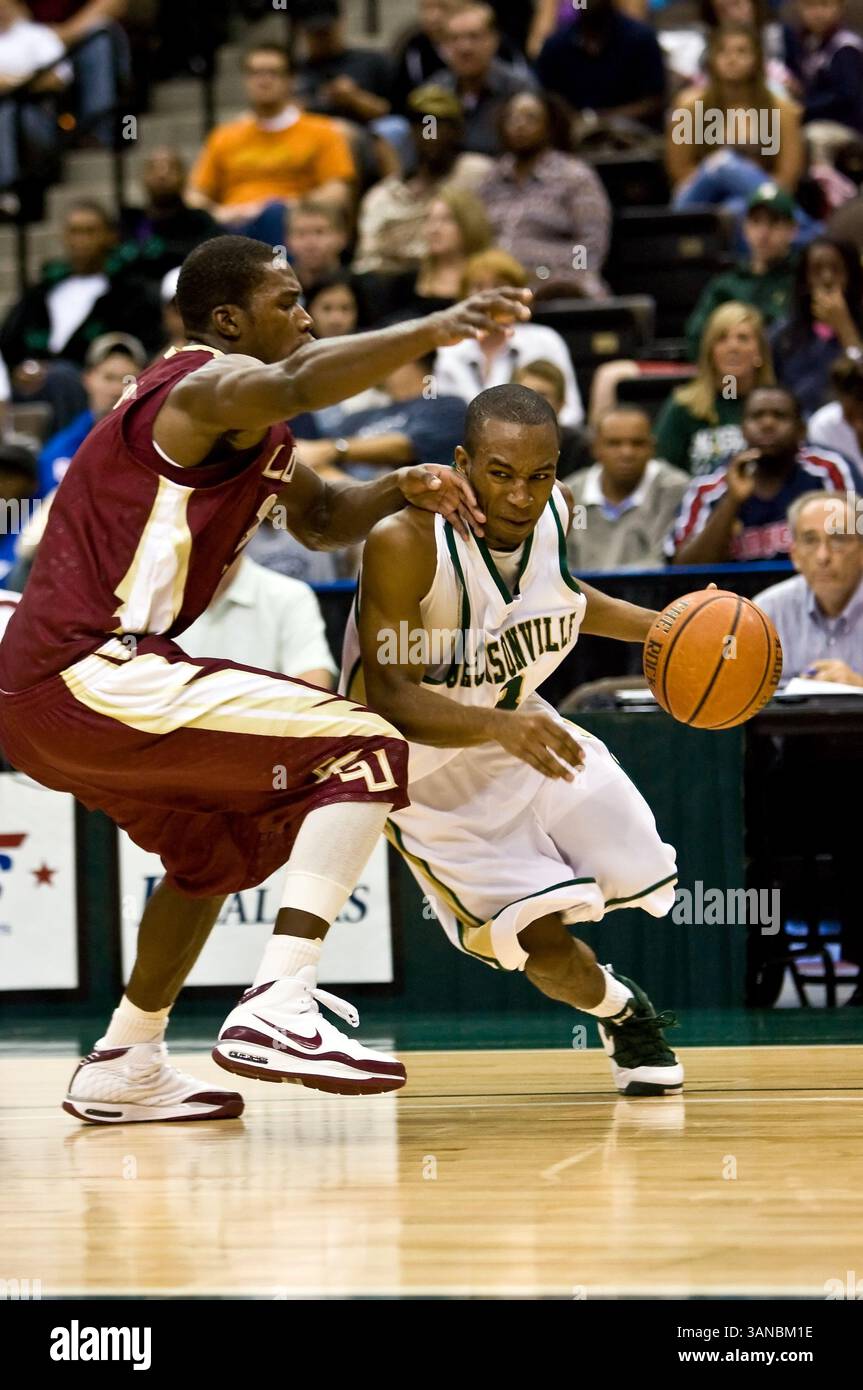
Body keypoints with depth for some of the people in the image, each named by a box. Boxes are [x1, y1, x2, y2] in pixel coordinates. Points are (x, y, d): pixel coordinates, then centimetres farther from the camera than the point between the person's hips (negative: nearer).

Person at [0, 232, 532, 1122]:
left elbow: (320, 519, 33)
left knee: (222, 845, 31)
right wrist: (434, 331, -39)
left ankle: (123, 1070, 34)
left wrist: (399, 489, 13)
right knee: (363, 750, -12)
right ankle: (277, 1010, -22)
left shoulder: (252, 428, 22)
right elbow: (299, 383, -33)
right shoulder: (212, 384, -9)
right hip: (92, 674, -11)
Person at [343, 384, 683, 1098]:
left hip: (521, 726, 6)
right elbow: (389, 699, -35)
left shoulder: (554, 511, -13)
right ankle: (621, 1013, 19)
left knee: (635, 871, 7)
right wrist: (499, 727, -50)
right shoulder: (405, 542, -33)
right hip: (429, 765, -6)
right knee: (539, 940, -16)